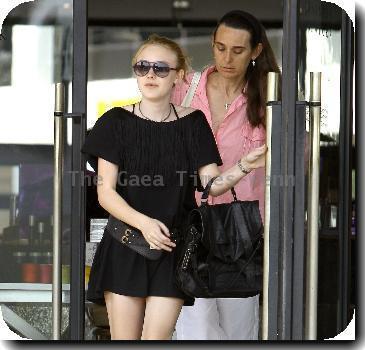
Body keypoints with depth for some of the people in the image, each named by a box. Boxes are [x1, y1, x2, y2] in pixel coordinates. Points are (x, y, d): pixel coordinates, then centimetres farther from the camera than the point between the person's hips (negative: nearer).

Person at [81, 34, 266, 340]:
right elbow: (106, 192, -6)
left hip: (172, 249, 1)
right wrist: (143, 223, -22)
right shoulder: (117, 122, -1)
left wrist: (244, 167, -23)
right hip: (124, 246, 0)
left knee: (156, 340, -6)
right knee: (123, 343, 0)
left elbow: (212, 185, -3)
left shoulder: (192, 123, 4)